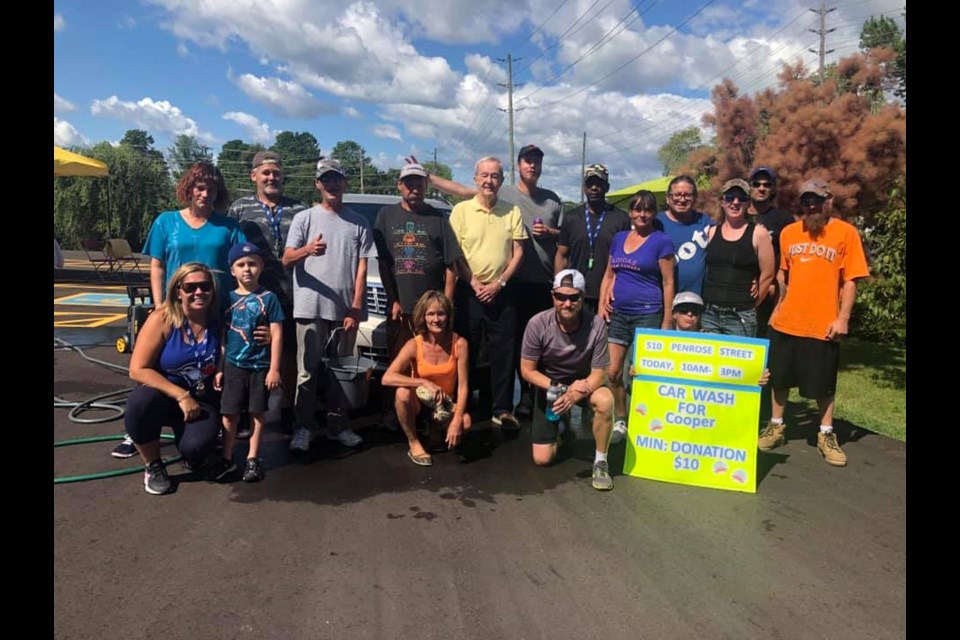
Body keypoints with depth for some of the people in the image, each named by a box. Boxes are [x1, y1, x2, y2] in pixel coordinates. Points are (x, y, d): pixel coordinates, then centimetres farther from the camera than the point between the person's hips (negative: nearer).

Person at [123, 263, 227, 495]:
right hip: (164, 394, 0)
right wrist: (181, 395, -25)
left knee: (195, 447, -28)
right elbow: (138, 370, -19)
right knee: (142, 402, -35)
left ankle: (194, 454, 15)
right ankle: (153, 466, -6)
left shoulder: (218, 321, -9)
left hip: (201, 400, 1)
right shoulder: (162, 319, -16)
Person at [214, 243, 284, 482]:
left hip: (260, 366, -2)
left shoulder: (268, 298, -4)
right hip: (233, 365, 2)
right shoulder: (228, 298, 3)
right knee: (229, 413, 6)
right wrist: (218, 368, 6)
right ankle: (227, 457, 20)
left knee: (257, 413, 8)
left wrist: (274, 368, -9)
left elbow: (277, 334, -6)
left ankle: (252, 459, 19)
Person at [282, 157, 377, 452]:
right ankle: (304, 427, 9)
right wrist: (307, 250, -27)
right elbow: (286, 259, -4)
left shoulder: (359, 223, 11)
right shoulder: (304, 218, 7)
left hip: (345, 310, 2)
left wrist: (355, 309, -3)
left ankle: (338, 425, 18)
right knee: (308, 370, 2)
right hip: (310, 308, -1)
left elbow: (361, 269, 6)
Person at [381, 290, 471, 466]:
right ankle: (414, 445, -10)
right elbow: (387, 378, -28)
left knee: (465, 422, -30)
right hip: (420, 402, -1)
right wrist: (424, 383, -34)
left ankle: (437, 428, 8)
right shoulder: (414, 345, -18)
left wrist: (457, 420, -27)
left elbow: (463, 386, -15)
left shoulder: (459, 344, -16)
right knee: (403, 393, -34)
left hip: (446, 404, 1)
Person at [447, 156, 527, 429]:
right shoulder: (461, 210, 1)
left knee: (503, 353, 4)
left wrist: (499, 283, -7)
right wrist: (475, 284, -9)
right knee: (465, 351, 6)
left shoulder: (512, 212, 5)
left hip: (501, 292, 1)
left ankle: (502, 409, 13)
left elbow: (518, 252, 4)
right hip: (469, 291, -1)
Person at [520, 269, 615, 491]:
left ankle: (600, 462, -13)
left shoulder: (596, 324, -25)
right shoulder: (538, 324, -24)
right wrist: (557, 388, -28)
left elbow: (599, 373, -18)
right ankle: (558, 427, 31)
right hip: (547, 384, 1)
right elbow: (527, 370, -14)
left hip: (583, 382, 0)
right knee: (542, 459, -4)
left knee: (605, 401, -36)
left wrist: (574, 395, -35)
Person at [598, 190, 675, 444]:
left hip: (647, 314, -5)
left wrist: (666, 322, -8)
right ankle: (620, 421, 18)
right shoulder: (619, 238, 12)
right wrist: (602, 304, 5)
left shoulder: (661, 241, -2)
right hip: (617, 313, 5)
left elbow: (668, 283, -4)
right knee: (612, 372, 3)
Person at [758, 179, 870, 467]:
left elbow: (850, 281, -5)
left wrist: (843, 318, -10)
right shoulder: (788, 232, 6)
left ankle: (826, 435, 24)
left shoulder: (846, 233, -4)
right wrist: (777, 306, 11)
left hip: (823, 325, -3)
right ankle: (776, 426, 26)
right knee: (779, 377, 12)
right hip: (786, 322, 3)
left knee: (823, 383, 8)